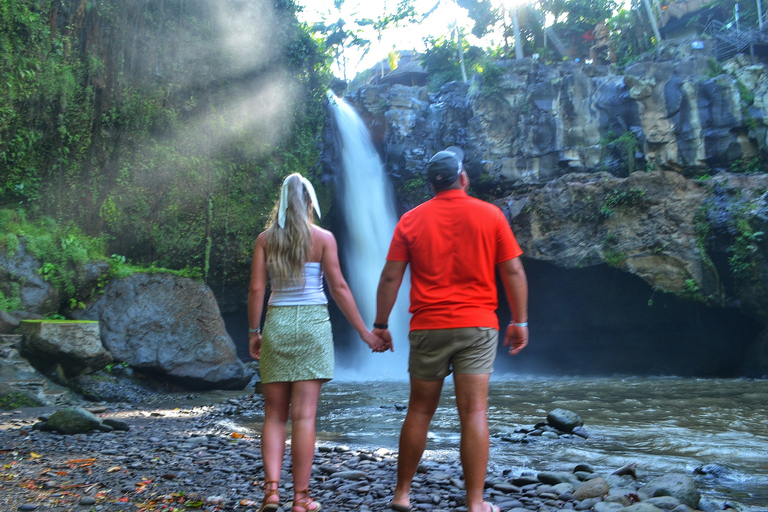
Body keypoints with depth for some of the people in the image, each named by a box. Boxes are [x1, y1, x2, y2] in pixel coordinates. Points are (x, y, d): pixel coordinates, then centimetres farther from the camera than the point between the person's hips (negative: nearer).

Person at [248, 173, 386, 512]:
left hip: (277, 323, 2)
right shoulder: (323, 237, -1)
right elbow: (339, 288, -5)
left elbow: (256, 289, -1)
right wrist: (366, 333, 0)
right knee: (304, 415, 0)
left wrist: (253, 332, 9)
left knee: (275, 414, 11)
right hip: (313, 324, -2)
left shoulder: (265, 238, 5)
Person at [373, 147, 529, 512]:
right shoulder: (490, 215, 2)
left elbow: (391, 277, 1)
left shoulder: (411, 220, 4)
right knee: (474, 414, -1)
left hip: (428, 327, 1)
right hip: (478, 325, -1)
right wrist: (520, 321, 6)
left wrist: (380, 325, 8)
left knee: (419, 411, 12)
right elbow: (513, 271, 0)